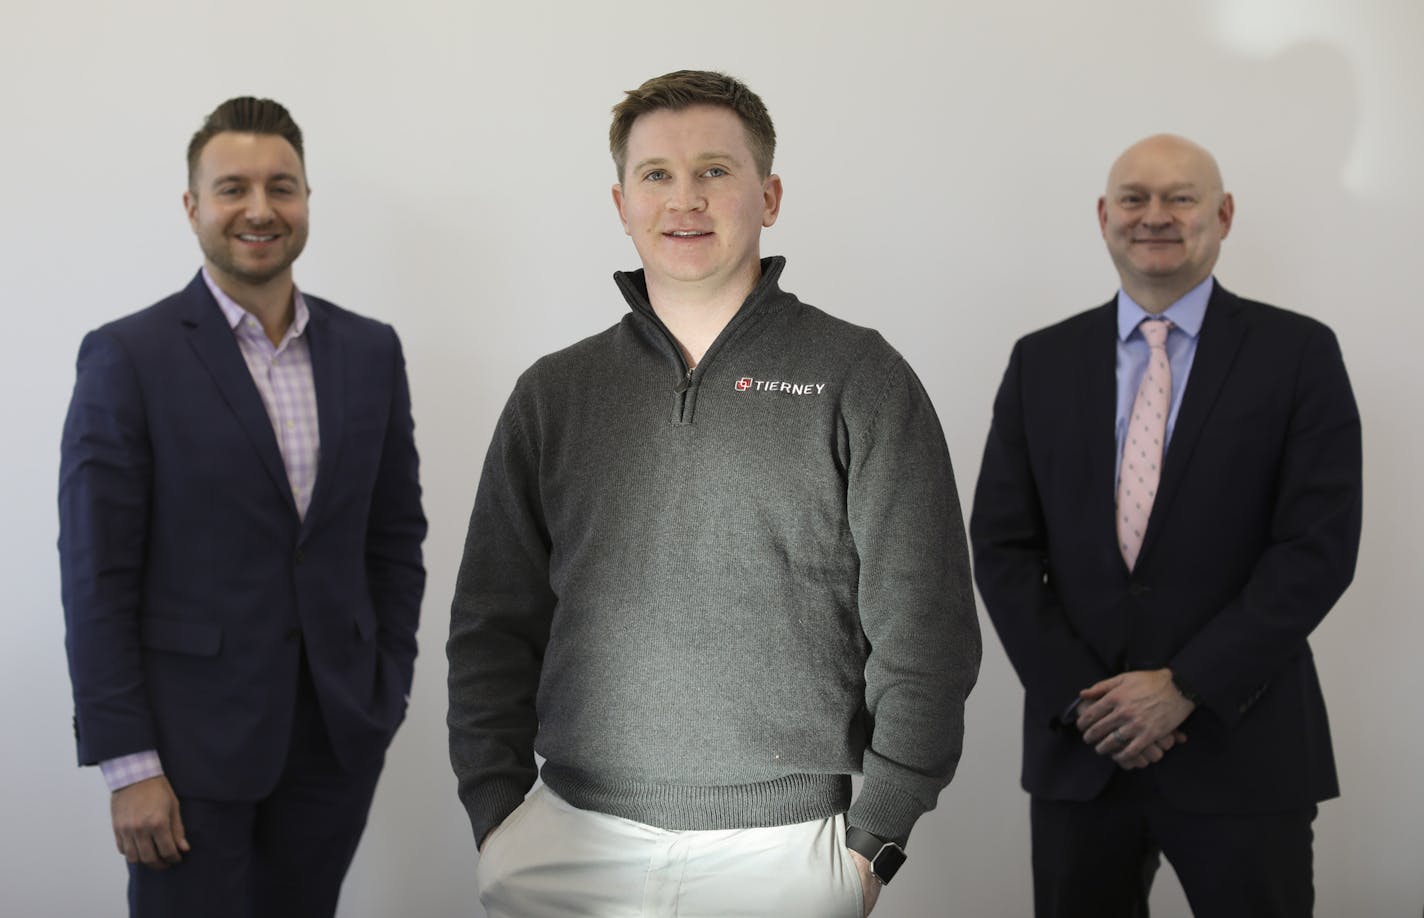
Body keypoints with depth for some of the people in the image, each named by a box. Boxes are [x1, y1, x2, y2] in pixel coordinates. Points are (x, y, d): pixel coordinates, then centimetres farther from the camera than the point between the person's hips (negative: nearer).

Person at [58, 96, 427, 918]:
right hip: (192, 736, -4)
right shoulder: (128, 356, -7)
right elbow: (99, 578, -9)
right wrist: (129, 765, -12)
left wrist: (390, 690, 7)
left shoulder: (370, 351, 6)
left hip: (338, 734, 4)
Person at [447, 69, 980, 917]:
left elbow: (925, 623, -3)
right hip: (575, 836, 2)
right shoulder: (554, 395, 9)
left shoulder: (858, 378, 0)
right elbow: (493, 624, 11)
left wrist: (874, 838, -7)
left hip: (782, 840, -2)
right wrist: (496, 815, 2)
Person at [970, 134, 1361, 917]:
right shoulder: (1042, 361, 7)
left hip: (1241, 743, -2)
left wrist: (1187, 686, -12)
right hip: (1078, 746, 2)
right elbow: (1001, 545, 4)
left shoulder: (1299, 354, -1)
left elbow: (1319, 547, -7)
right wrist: (1078, 695, -7)